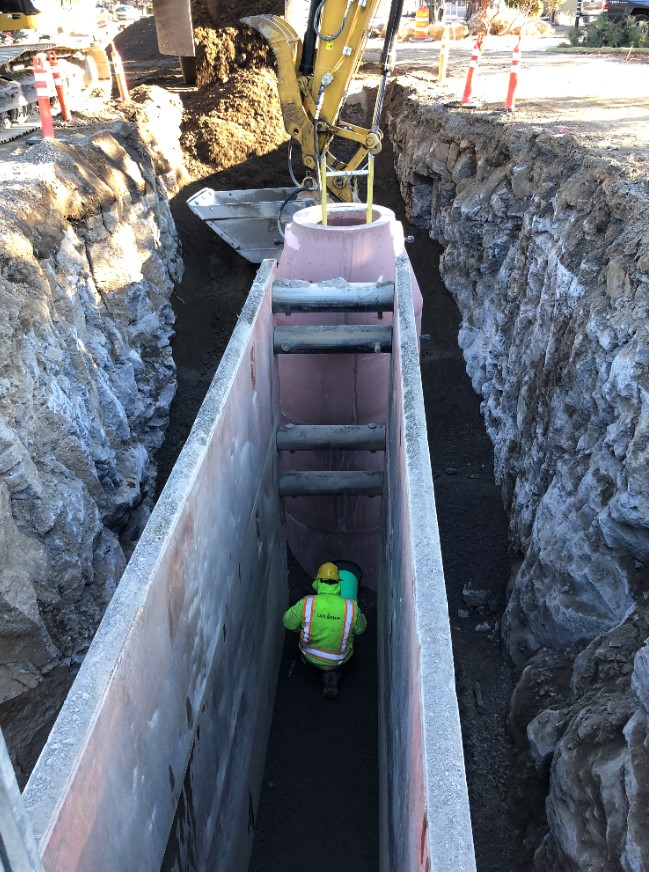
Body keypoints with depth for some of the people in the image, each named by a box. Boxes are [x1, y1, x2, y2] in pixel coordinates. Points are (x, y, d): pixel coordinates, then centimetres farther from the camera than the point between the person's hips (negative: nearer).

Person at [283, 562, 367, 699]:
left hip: (311, 656, 1)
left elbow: (288, 623, -9)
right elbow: (360, 628, -5)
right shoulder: (351, 608, -25)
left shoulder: (305, 604, -26)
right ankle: (333, 673, 16)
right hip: (339, 659, -1)